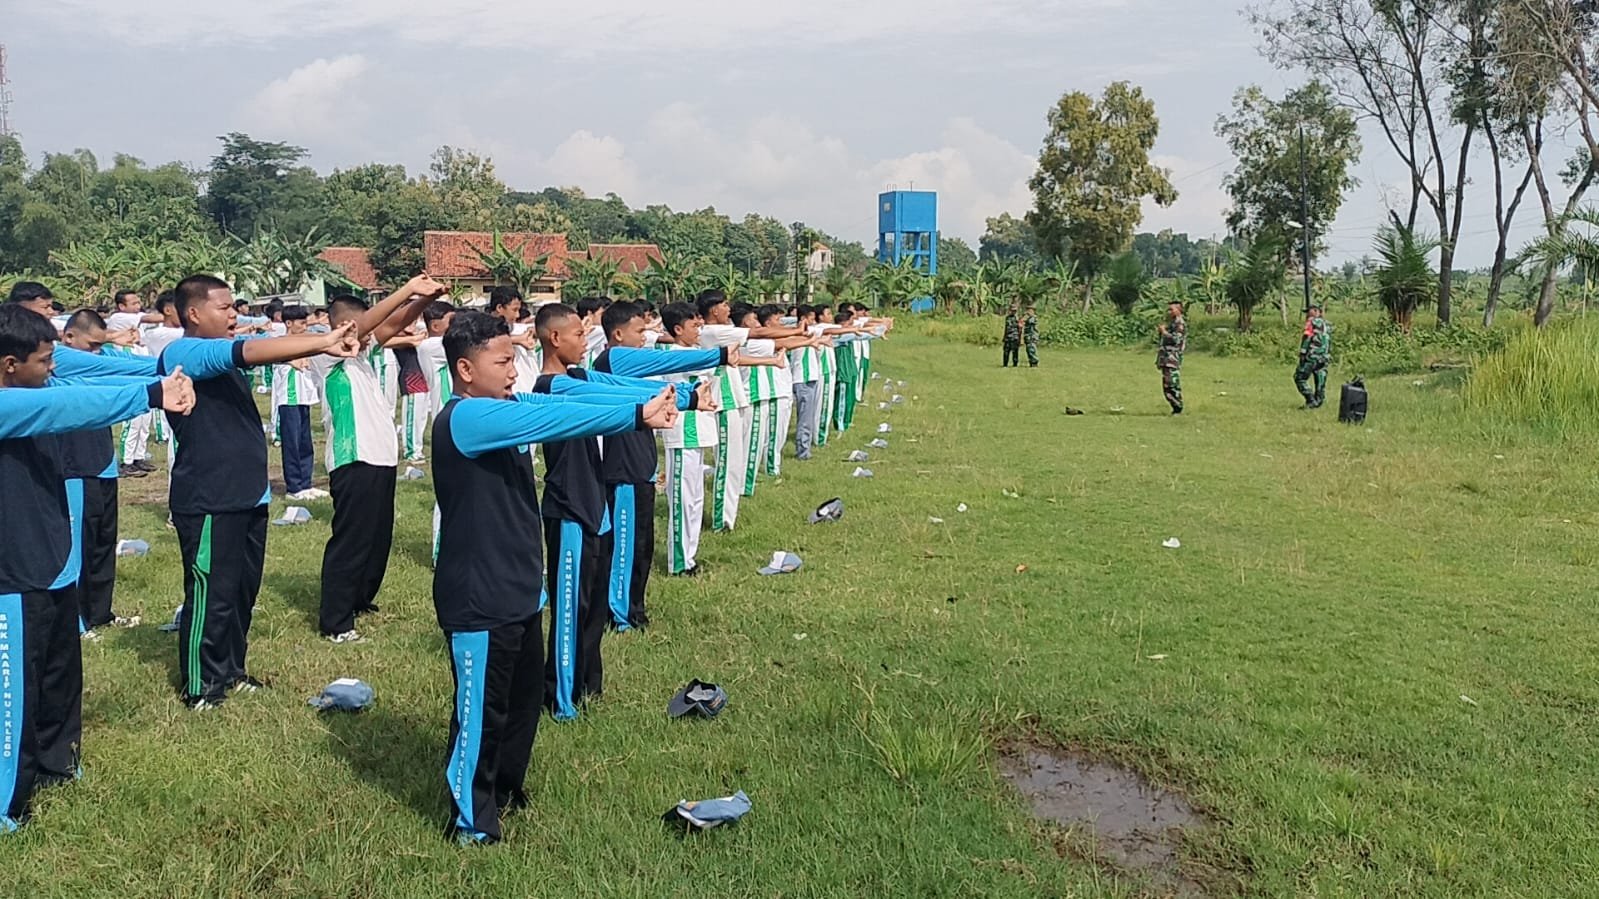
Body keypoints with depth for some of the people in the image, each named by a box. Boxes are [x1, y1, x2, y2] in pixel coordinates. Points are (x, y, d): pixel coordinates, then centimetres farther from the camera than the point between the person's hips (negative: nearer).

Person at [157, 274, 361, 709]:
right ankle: (200, 689, 13)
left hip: (249, 496, 9)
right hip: (208, 502, -9)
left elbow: (264, 348, 8)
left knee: (243, 591, 16)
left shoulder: (225, 354, 16)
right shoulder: (181, 353, -15)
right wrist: (322, 343, -33)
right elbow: (248, 351, -26)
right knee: (212, 596, -1)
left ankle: (230, 672, 30)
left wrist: (327, 340, -9)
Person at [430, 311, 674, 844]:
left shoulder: (508, 406, 8)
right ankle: (472, 823, 23)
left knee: (525, 698, 21)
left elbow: (562, 404, -2)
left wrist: (666, 398, -12)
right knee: (482, 710, 6)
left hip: (520, 590, 9)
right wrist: (637, 416, -31)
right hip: (478, 599, -9)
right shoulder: (464, 418, -20)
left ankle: (506, 791, 41)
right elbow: (554, 419, -30)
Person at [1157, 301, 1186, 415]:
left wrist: (1164, 331, -11)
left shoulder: (1180, 324, -8)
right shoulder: (1171, 323, 22)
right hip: (1165, 358, 10)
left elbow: (1176, 339, -19)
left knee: (1173, 384, -14)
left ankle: (1178, 408, -10)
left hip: (1173, 358, -10)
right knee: (1166, 384, 9)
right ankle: (1175, 408, 13)